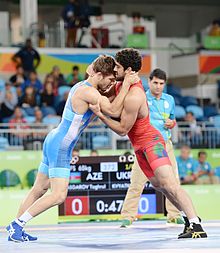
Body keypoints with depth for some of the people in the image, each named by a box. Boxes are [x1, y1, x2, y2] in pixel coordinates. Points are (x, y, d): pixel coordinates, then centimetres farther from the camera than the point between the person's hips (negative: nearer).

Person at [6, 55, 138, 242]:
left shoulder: (82, 86, 10)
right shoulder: (88, 92, -20)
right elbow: (114, 112, -26)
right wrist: (126, 84, -23)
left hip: (54, 141, 11)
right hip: (60, 147, -11)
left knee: (39, 189, 17)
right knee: (59, 195, -12)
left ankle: (16, 227, 24)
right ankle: (17, 226, -8)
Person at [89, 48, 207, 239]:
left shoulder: (133, 97, -27)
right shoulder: (122, 84, 2)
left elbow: (122, 130, -21)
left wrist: (100, 114, -22)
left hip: (151, 142, -11)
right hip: (140, 146, 11)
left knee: (170, 184, -20)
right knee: (158, 184, 13)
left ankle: (197, 227, -24)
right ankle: (189, 218, 21)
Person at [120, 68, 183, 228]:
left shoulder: (170, 100, 12)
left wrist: (171, 123, 0)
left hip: (165, 144, 4)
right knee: (137, 182, -8)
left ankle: (174, 215, 15)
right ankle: (128, 216, -2)